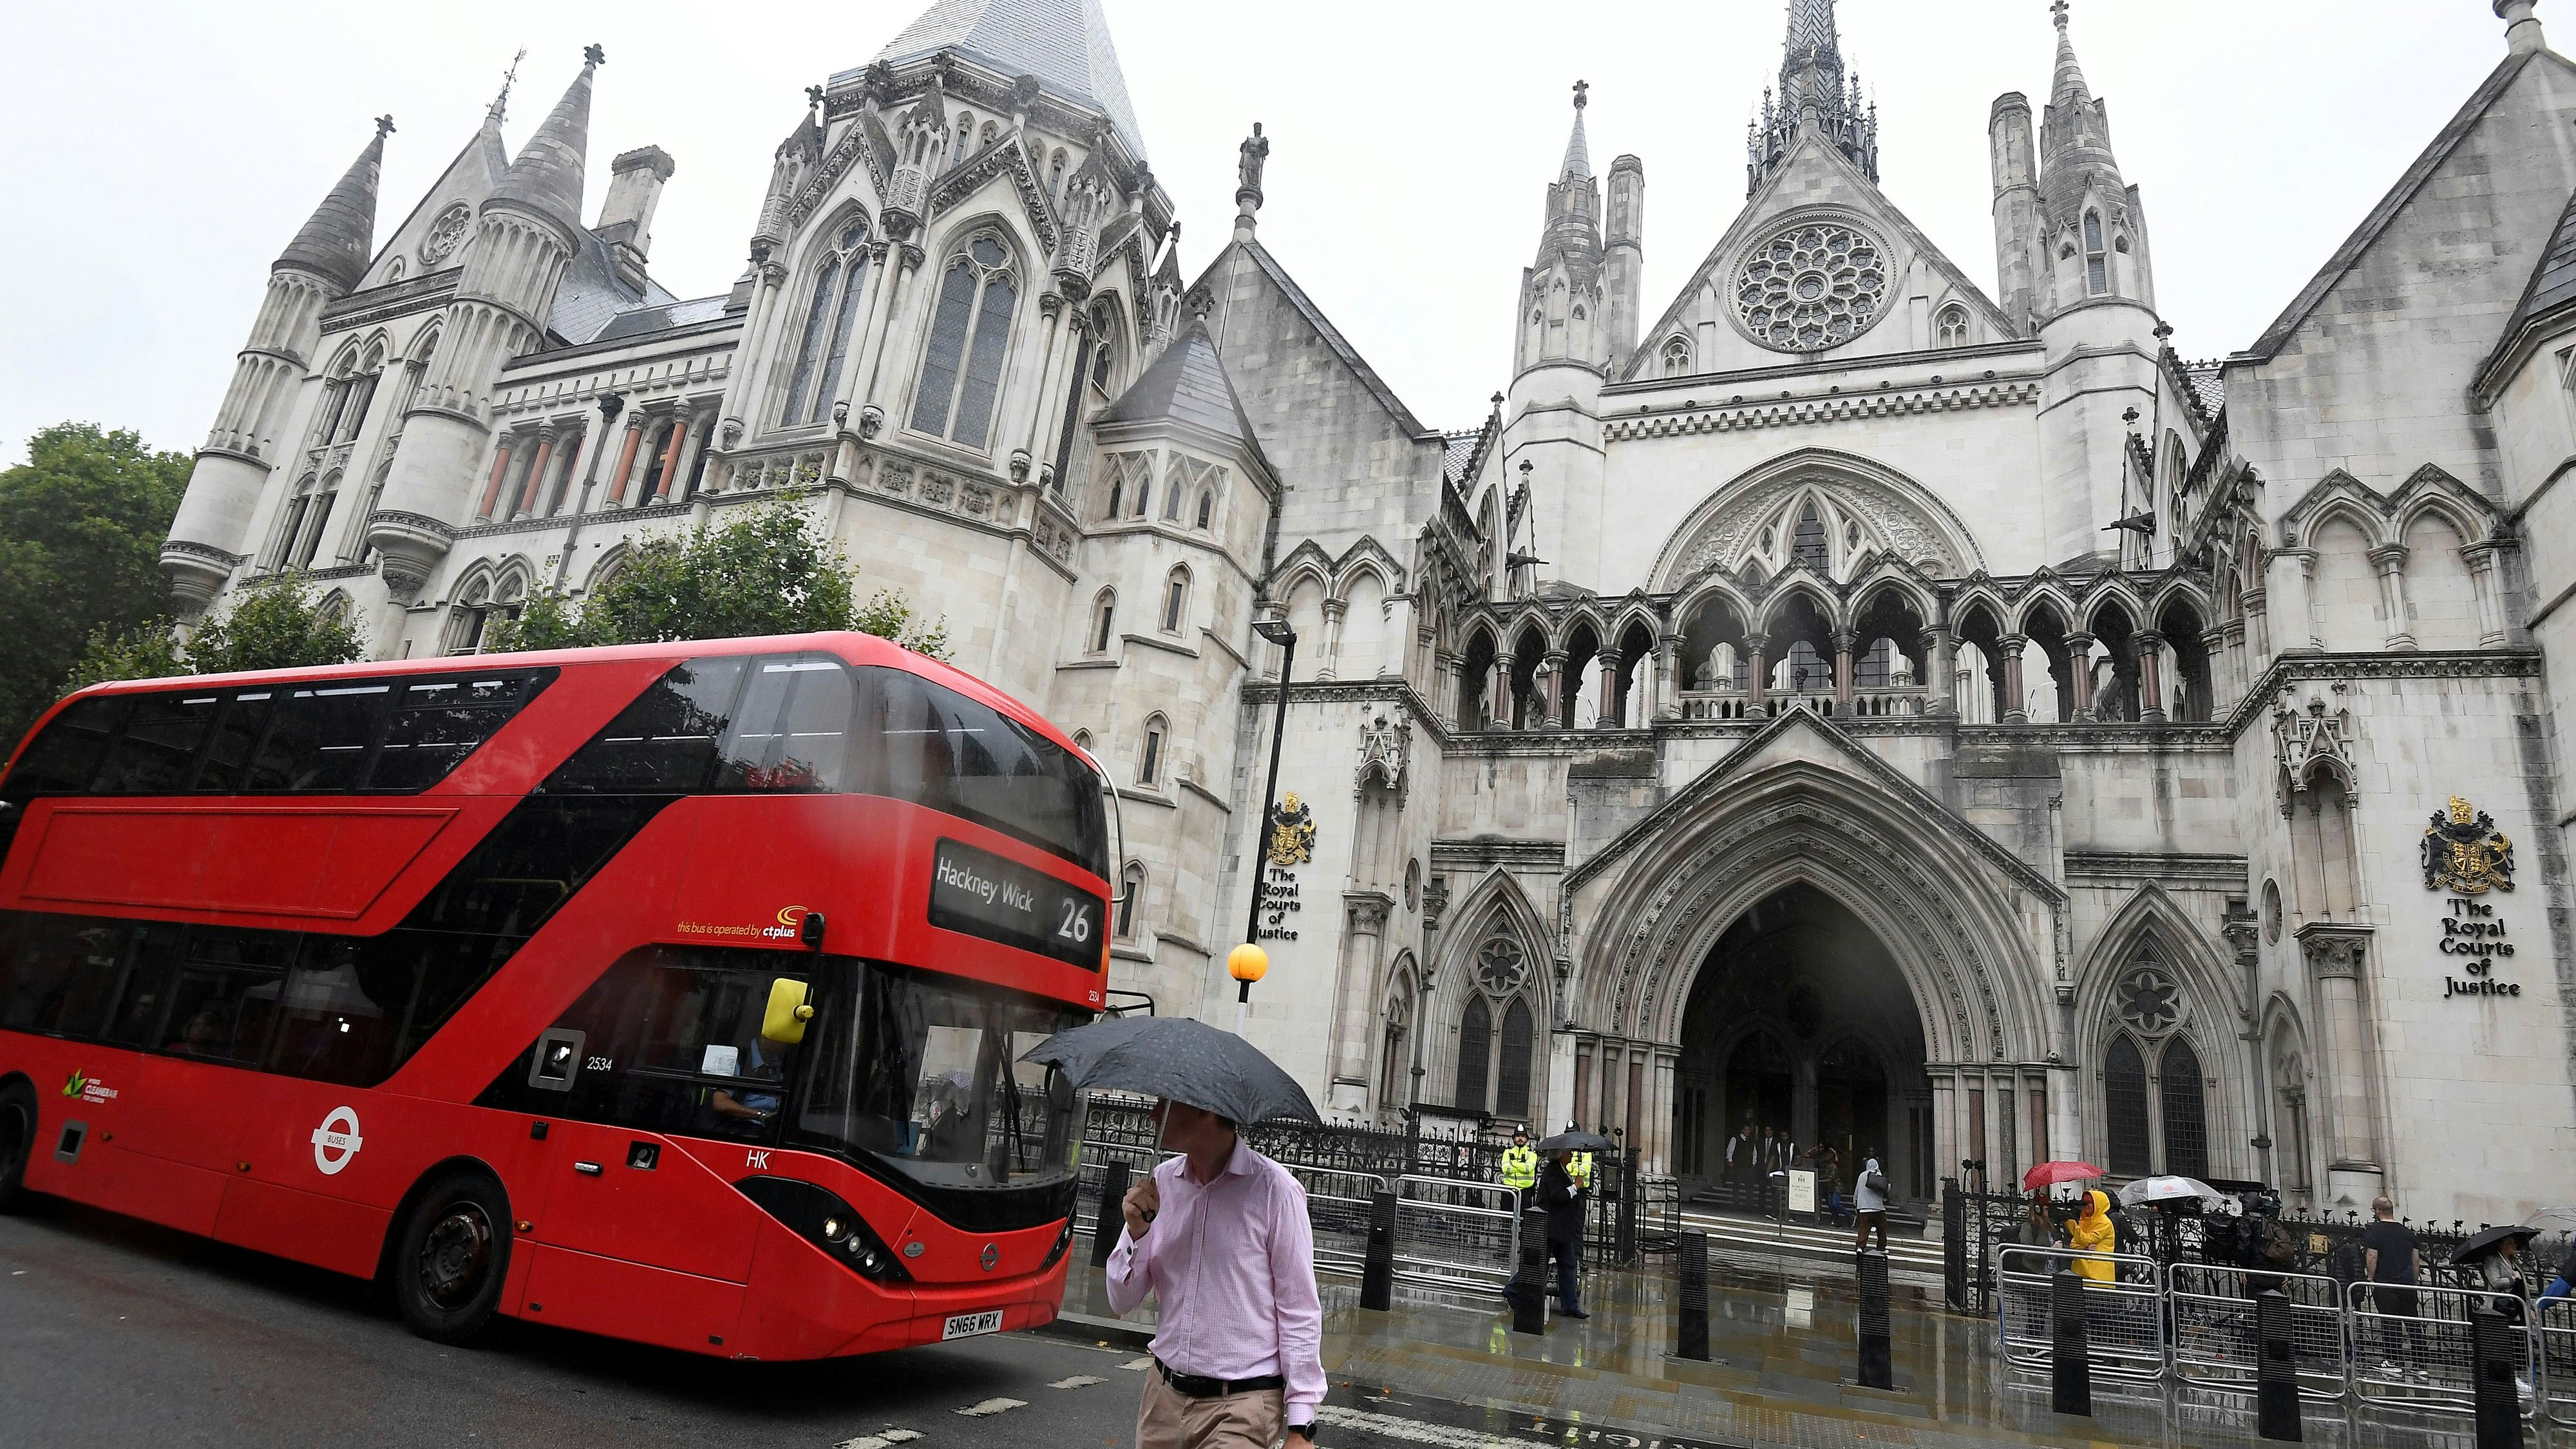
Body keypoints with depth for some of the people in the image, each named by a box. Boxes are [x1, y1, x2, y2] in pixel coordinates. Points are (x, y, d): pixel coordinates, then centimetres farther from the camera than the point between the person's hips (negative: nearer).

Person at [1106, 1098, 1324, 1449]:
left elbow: (1300, 1314, -9)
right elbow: (1122, 1301, 6)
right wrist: (1137, 1232, -12)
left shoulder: (1275, 1189, -14)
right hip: (1164, 1397, 5)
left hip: (1240, 1407, -5)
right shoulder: (1161, 1181, 2)